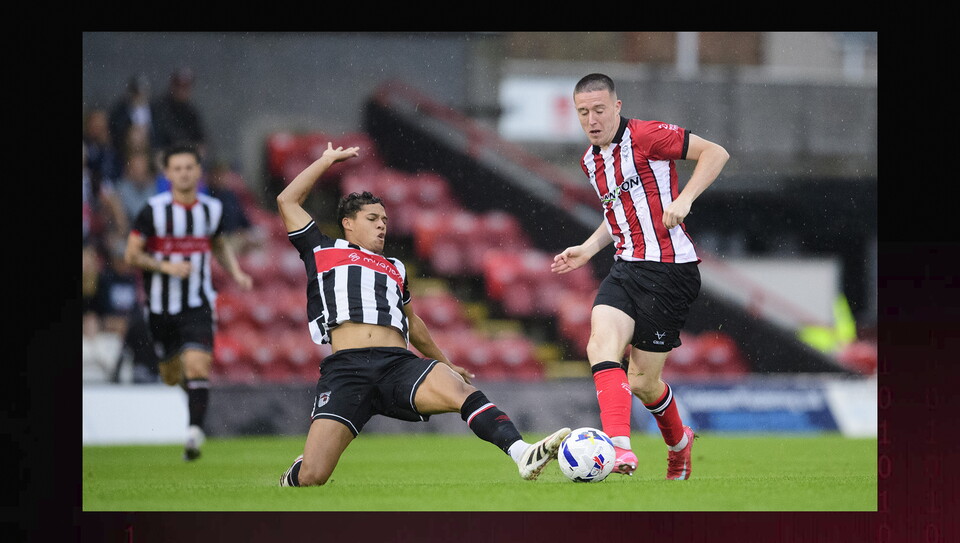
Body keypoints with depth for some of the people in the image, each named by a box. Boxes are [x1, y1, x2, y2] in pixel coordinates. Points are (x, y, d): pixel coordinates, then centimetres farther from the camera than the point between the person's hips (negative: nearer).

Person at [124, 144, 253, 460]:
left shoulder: (212, 209, 2)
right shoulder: (154, 210, -9)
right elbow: (132, 255, -7)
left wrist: (237, 273, 6)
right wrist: (166, 266, -20)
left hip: (197, 306, 0)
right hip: (161, 306, 0)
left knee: (197, 365, -19)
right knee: (171, 375, 13)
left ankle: (195, 431, -19)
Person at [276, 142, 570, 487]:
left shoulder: (394, 269, 32)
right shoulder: (323, 252, 20)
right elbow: (288, 200, 21)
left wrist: (447, 364, 52)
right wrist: (328, 160, 28)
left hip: (399, 366, 3)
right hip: (345, 370, -3)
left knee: (458, 389, -32)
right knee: (312, 476, -18)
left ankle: (523, 454, -49)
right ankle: (290, 484, 20)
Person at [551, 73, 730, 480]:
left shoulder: (646, 136, -10)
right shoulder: (590, 161, 15)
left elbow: (715, 153, -10)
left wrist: (684, 199, -20)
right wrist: (589, 248, 17)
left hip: (669, 269, -7)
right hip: (626, 267, 7)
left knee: (642, 381, -1)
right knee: (602, 343, -21)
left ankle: (678, 442, 26)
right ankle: (620, 447, -28)